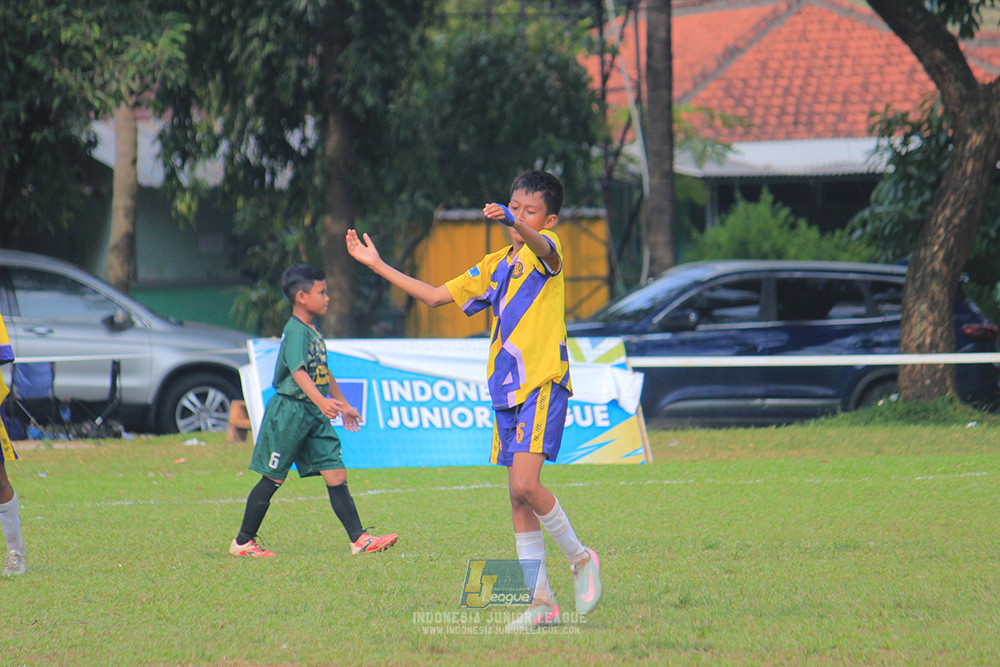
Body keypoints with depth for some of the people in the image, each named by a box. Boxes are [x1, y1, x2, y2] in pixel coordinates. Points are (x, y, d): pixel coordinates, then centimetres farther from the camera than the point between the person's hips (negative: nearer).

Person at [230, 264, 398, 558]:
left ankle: (359, 540, -4)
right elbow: (298, 371, -31)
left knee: (336, 475, 0)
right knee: (272, 479, 1)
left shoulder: (313, 332, 13)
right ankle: (242, 542, 12)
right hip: (289, 410, -8)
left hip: (313, 414, 8)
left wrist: (343, 404, 33)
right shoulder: (295, 332, -17)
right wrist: (321, 401, -44)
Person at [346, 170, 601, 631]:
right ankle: (541, 600, 8)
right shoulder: (495, 266, 18)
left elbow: (541, 246, -30)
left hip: (543, 385, -7)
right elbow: (435, 296, 24)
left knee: (525, 484, -20)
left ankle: (580, 558, 0)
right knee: (519, 496, 4)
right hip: (506, 391, 7)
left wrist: (513, 222, -51)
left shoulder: (547, 251, -3)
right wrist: (377, 266, 22)